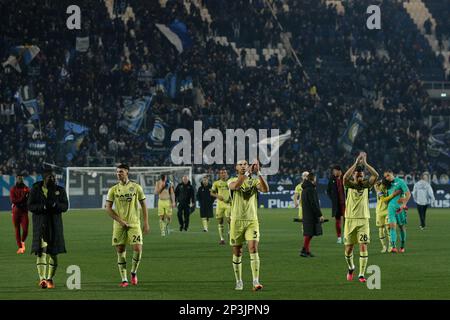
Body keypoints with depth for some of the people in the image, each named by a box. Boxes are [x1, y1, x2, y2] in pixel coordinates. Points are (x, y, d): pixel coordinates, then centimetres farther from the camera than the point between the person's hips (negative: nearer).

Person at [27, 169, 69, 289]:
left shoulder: (60, 190, 8)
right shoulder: (35, 189, 3)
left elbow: (65, 206, 1)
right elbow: (30, 206, -4)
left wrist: (55, 205, -19)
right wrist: (43, 207, -20)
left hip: (55, 225, 2)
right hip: (40, 225, -2)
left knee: (52, 252, 1)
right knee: (41, 250, -11)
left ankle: (49, 279, 9)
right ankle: (42, 278, -14)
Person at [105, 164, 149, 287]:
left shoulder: (136, 187, 1)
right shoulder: (113, 190, 3)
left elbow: (143, 206, 5)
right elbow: (108, 208, 1)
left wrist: (146, 223, 0)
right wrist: (120, 221, -9)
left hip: (134, 223, -1)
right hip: (119, 225, 1)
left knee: (138, 249, -12)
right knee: (120, 251, -1)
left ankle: (133, 272, 13)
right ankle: (124, 279, 7)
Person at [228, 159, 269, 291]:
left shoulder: (254, 181, 5)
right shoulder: (232, 181, 2)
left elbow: (265, 189, -16)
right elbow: (235, 186, -24)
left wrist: (258, 173, -26)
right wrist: (247, 173, -34)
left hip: (252, 221, 0)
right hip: (236, 220, 0)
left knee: (253, 248, -15)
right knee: (237, 253, 6)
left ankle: (256, 281, -18)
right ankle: (239, 282, 21)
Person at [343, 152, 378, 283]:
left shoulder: (366, 185, 4)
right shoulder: (350, 185, 0)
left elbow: (376, 175, -13)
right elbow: (345, 177, -23)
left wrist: (365, 163, -17)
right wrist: (356, 163, -25)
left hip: (363, 220, 0)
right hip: (350, 219, 0)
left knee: (363, 246, -10)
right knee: (349, 247, 5)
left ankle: (361, 274, -8)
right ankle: (351, 268, 33)